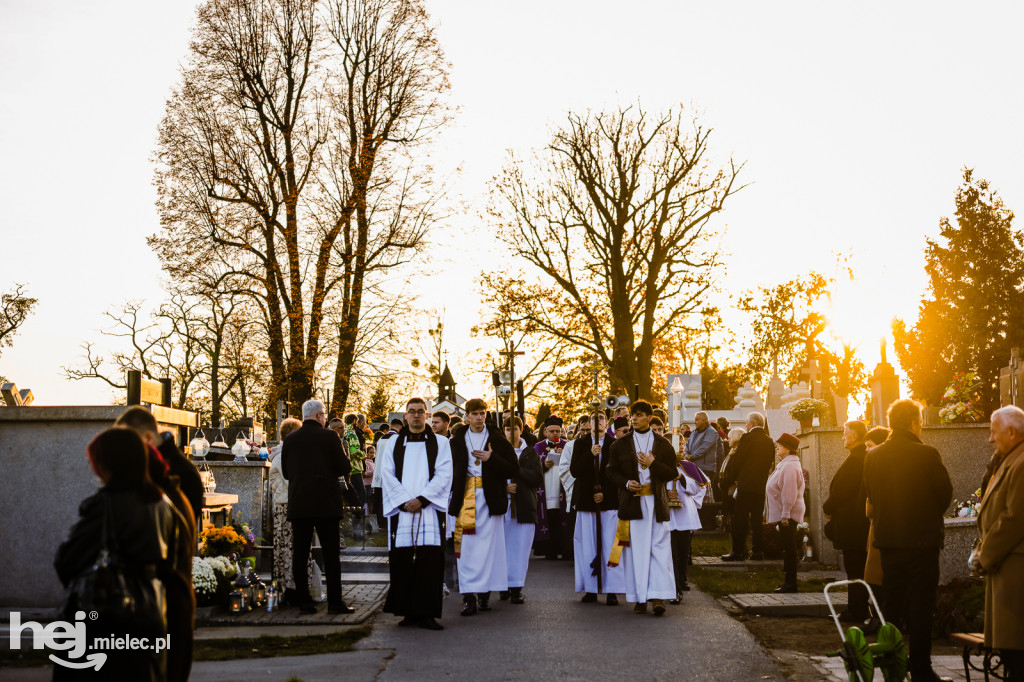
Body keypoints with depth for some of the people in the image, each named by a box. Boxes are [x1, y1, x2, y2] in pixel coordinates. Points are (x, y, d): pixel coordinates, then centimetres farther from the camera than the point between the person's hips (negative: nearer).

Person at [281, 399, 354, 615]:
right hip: (326, 503, -3)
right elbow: (344, 468, -7)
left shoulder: (290, 440, 5)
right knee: (331, 553, 1)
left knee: (300, 554, 7)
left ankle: (304, 602, 8)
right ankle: (335, 602, 1)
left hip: (298, 504, 3)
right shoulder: (329, 436, -6)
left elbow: (286, 472, 10)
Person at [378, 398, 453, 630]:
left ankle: (426, 613, -5)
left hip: (430, 509, -1)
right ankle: (408, 612, 7)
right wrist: (405, 501, -8)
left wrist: (421, 499, -11)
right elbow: (387, 474, 5)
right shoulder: (393, 443, 13)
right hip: (400, 510, 2)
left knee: (429, 561, -7)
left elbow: (443, 476, 0)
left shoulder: (440, 443, 10)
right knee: (402, 561, -1)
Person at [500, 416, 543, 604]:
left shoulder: (530, 453, 11)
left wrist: (516, 469, -10)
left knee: (520, 548, -3)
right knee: (503, 547, -1)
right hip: (502, 506, 0)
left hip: (524, 507, 0)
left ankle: (517, 588, 1)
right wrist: (503, 487, -11)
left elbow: (538, 478, 0)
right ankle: (505, 586, 9)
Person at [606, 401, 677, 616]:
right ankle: (640, 598, 4)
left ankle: (658, 597, -8)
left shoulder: (663, 444, 8)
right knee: (635, 551, -1)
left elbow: (672, 473, 3)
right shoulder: (620, 444, 9)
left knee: (659, 549, -7)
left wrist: (653, 464, -12)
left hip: (656, 502, 0)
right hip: (632, 502, 0)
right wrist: (626, 483, -11)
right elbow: (612, 472, 8)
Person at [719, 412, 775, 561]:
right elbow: (770, 463, 14)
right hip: (762, 486, 7)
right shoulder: (769, 442, 9)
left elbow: (736, 461, -9)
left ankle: (738, 551, -2)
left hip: (746, 485, -6)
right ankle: (758, 551, 13)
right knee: (757, 519, 12)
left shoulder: (747, 438, -10)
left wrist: (727, 482, 0)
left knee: (740, 520, -2)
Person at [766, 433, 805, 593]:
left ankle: (790, 583, -2)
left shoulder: (790, 466, -18)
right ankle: (789, 581, 19)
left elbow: (789, 492, -23)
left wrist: (785, 514, -23)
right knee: (787, 546, 13)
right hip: (784, 514, 11)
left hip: (788, 514, -11)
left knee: (789, 547, -6)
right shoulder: (785, 464, 17)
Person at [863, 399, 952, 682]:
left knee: (892, 603, 14)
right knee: (921, 606, 2)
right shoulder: (926, 454, -13)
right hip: (922, 540, -4)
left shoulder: (873, 456, 0)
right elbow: (945, 492, -4)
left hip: (888, 539, 5)